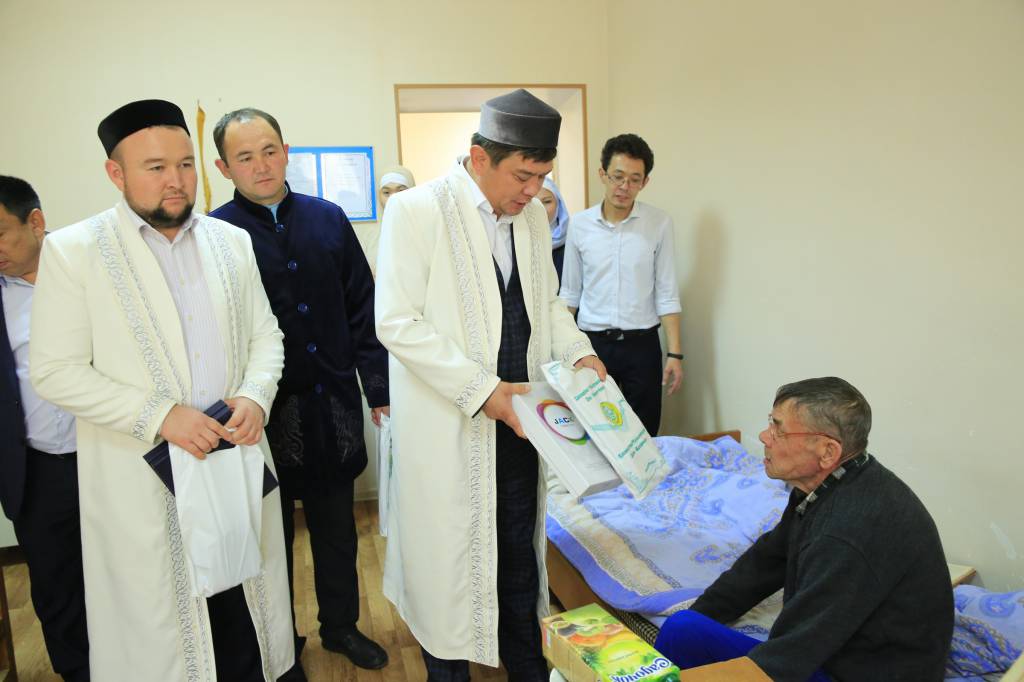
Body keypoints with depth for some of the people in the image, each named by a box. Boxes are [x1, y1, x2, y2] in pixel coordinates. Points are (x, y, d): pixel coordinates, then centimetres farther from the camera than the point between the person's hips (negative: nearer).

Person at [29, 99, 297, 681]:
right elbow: (55, 370, -8)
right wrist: (160, 416, -17)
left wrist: (255, 396, -9)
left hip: (236, 455, 4)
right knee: (155, 620, 10)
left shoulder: (232, 241, 7)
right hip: (140, 476, -3)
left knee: (246, 608, 13)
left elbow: (265, 333, 10)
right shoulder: (73, 251, -5)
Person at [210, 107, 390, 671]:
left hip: (331, 406, 3)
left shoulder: (328, 219, 2)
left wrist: (379, 386, 3)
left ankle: (341, 626, 40)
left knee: (336, 526, 18)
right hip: (262, 414, -2)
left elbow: (362, 311, 4)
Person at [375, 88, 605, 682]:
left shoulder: (532, 215, 7)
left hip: (517, 414, 6)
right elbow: (397, 322, -17)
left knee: (521, 547, 18)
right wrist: (480, 389, -21)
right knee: (449, 550, 9)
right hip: (448, 422, -6)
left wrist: (578, 350, 0)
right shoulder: (417, 210, -13)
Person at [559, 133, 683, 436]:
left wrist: (675, 354, -6)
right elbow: (570, 293, 8)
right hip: (592, 343, 1)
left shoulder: (659, 224, -4)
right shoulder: (579, 224, 0)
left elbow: (666, 295, -2)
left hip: (642, 345, -1)